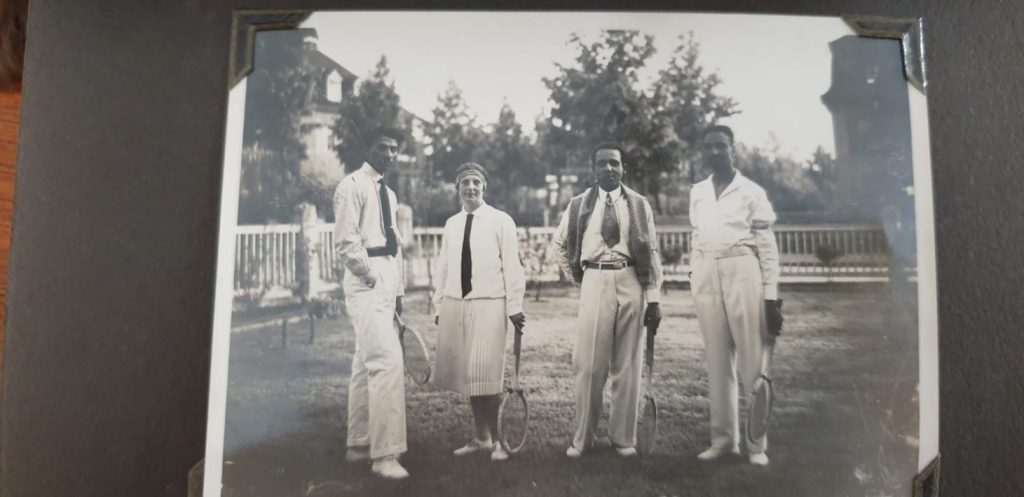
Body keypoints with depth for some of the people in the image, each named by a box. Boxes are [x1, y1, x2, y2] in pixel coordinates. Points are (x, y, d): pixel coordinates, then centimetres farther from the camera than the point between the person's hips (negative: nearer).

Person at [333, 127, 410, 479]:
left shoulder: (388, 193, 20)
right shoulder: (352, 186, -7)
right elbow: (346, 242, -16)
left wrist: (398, 289, 16)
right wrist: (371, 277, -14)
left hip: (386, 283, 9)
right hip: (367, 282, -9)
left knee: (367, 362, 12)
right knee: (388, 360, -16)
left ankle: (359, 444, 21)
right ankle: (385, 453, -11)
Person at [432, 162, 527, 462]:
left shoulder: (501, 221, -2)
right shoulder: (451, 224, 11)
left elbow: (512, 266, -4)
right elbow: (444, 268, 14)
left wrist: (515, 306, -6)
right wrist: (439, 304, 12)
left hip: (489, 304, -4)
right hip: (455, 304, 5)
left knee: (485, 374, -7)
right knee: (466, 373, 9)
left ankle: (494, 439, 10)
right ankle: (480, 436, 24)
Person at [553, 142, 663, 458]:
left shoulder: (639, 205, 4)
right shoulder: (579, 205, 6)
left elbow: (651, 252, 3)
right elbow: (560, 243, 19)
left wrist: (654, 299, -1)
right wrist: (575, 277, 11)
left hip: (630, 282, 0)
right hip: (595, 281, 0)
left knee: (628, 363, 5)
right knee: (589, 363, 0)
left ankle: (624, 438, 16)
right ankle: (583, 438, 12)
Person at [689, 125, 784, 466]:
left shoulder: (751, 191, 2)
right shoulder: (697, 193, 15)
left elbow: (767, 245, 0)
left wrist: (771, 295, -5)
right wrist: (695, 278, 13)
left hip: (742, 271, -4)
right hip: (706, 276, 4)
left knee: (752, 359, -2)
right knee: (716, 360, 6)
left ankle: (757, 443, 6)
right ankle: (724, 439, 13)